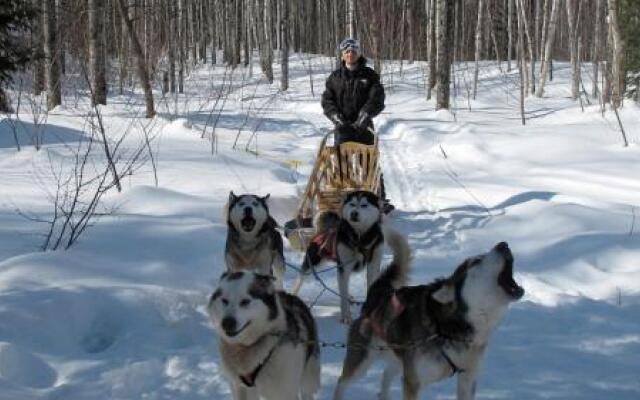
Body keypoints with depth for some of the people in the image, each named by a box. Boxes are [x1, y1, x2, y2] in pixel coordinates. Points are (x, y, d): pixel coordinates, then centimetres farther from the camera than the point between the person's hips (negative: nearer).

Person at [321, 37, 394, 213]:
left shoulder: (370, 76, 5)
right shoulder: (335, 77, 10)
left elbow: (377, 99, -5)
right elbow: (327, 100, 6)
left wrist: (365, 115, -20)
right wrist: (336, 116, -12)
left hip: (364, 127, -1)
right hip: (342, 128, 1)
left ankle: (381, 200, 6)